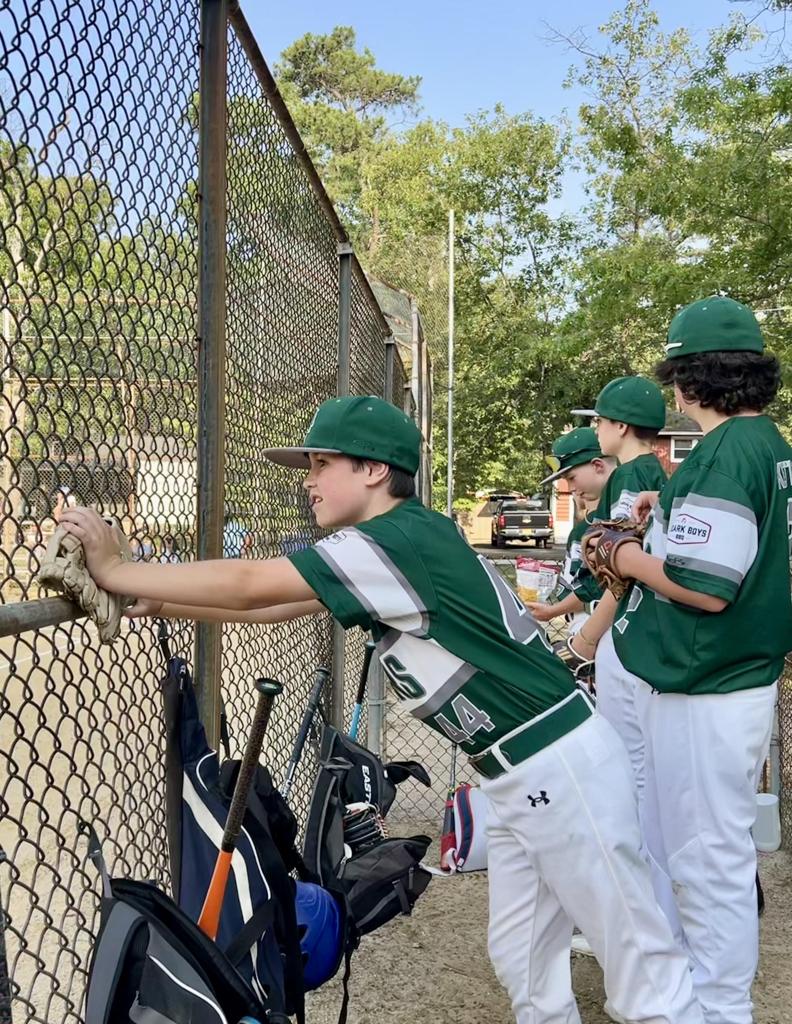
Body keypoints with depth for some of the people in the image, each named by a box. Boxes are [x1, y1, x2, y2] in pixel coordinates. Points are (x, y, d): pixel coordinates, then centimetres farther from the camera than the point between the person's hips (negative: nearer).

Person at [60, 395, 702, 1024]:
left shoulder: (399, 539, -19)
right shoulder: (401, 543, 10)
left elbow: (251, 585, -21)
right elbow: (275, 606, 12)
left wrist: (116, 571, -11)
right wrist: (155, 604, 7)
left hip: (562, 768, -10)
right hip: (519, 779, 10)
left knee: (642, 964, 2)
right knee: (521, 960, 18)